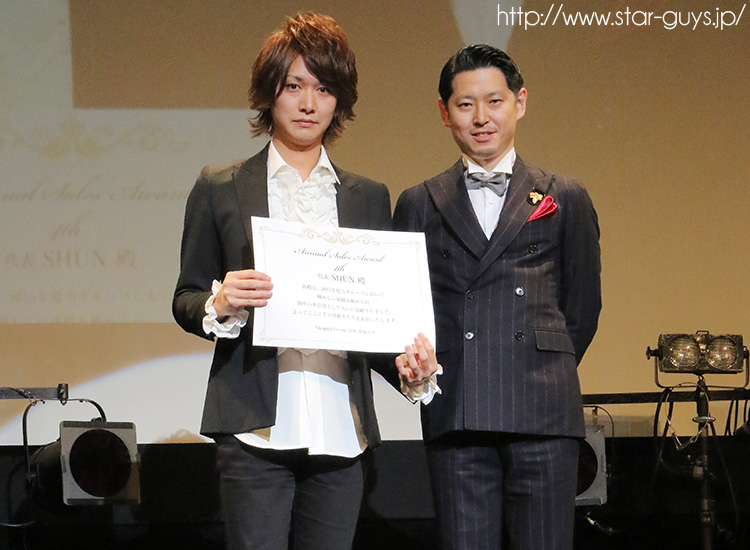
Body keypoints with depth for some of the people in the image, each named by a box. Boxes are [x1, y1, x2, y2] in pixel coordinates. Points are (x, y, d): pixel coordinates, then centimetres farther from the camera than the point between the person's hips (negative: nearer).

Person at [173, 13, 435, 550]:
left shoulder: (368, 198, 16)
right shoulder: (220, 189, 9)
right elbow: (186, 300, 11)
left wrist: (407, 359, -6)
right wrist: (219, 304, -13)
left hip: (340, 428, 3)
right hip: (256, 427, -2)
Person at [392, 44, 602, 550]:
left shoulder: (565, 200, 12)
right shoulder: (419, 205, 15)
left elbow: (583, 306, 14)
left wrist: (544, 376, 10)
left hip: (543, 416, -1)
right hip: (455, 416, 1)